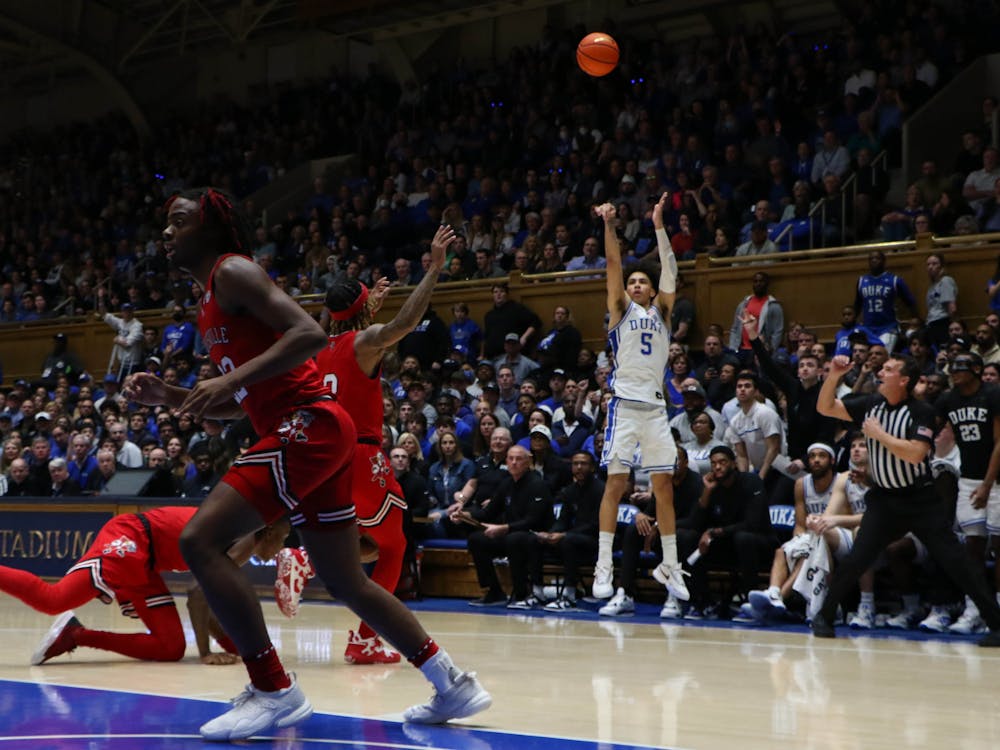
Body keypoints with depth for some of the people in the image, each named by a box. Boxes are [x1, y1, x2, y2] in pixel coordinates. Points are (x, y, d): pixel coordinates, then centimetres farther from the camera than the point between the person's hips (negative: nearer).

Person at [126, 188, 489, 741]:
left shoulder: (232, 272, -6)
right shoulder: (211, 301, 23)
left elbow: (309, 334, -20)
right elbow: (238, 405, 27)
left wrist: (233, 378, -24)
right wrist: (170, 397, 14)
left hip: (306, 426, -10)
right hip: (306, 432, 10)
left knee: (200, 540, -15)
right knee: (346, 582, 15)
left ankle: (274, 691, -13)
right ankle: (453, 684, 20)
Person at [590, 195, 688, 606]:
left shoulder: (661, 312, 15)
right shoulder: (621, 309, 10)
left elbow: (670, 272, 3)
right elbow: (614, 265, -2)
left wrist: (659, 226, -5)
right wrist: (609, 226, -13)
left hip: (656, 406, 3)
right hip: (625, 404, -3)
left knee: (664, 485, 5)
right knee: (615, 483, -7)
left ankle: (670, 566, 12)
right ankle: (603, 568, -6)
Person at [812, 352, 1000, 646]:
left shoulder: (921, 411, -13)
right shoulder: (871, 404, 2)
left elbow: (915, 454, -25)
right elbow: (825, 408, 5)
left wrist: (879, 434, -20)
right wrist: (834, 376, -10)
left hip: (921, 500, -4)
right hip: (884, 498, 4)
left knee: (955, 561, -6)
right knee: (855, 560, -7)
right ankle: (824, 616, 7)